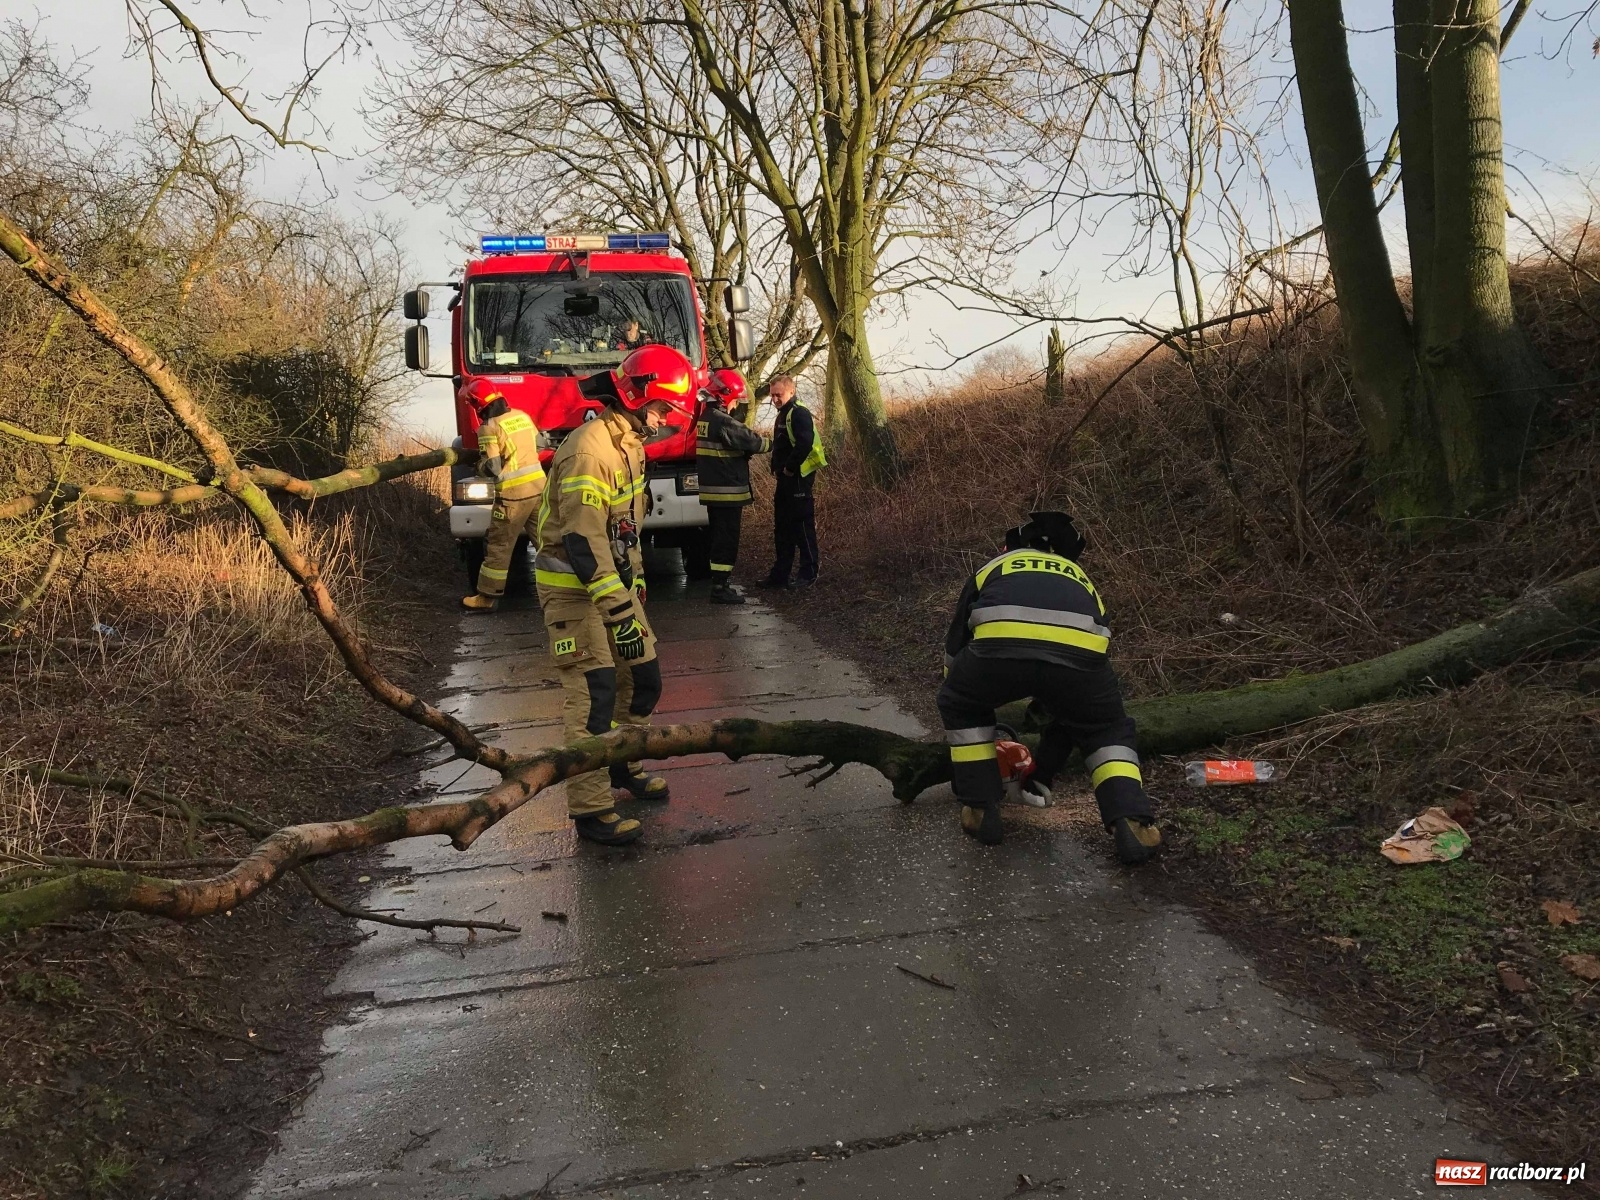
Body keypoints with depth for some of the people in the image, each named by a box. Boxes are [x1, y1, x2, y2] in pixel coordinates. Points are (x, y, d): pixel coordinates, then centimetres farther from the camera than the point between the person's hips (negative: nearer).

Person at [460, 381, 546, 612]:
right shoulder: (522, 415, 8)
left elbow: (492, 469, -15)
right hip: (538, 486, 6)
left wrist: (480, 462, 5)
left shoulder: (489, 428, -13)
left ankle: (488, 597, 9)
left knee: (499, 546, 3)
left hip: (513, 493, -6)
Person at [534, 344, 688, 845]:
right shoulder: (588, 450, -23)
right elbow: (582, 541, -28)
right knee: (593, 695, -9)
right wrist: (620, 611, -30)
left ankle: (621, 768, 33)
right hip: (574, 586, -9)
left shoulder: (631, 443, 9)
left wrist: (635, 583, 20)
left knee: (643, 679, 14)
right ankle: (590, 808, -2)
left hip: (615, 580, 9)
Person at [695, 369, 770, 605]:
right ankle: (720, 588, -4)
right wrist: (773, 443, 2)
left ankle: (720, 579, 27)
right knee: (727, 539, -5)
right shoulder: (723, 421, -19)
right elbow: (751, 441, -15)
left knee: (719, 536, 18)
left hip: (712, 489, 10)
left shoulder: (706, 417, 12)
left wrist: (753, 445, 3)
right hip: (727, 491, -10)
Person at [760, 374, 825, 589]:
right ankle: (780, 574, 18)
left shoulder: (799, 414, -12)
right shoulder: (782, 416, 18)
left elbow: (804, 444, -25)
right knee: (782, 527, 12)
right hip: (784, 479, 10)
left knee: (803, 525, -4)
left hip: (799, 478, -10)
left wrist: (789, 468, -18)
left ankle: (809, 574, 3)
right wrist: (776, 469, 11)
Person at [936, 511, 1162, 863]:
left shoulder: (993, 567, 41)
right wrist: (1045, 769, 59)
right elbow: (1074, 704, 48)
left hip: (1001, 644, -1)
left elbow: (955, 647, 45)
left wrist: (961, 708, 63)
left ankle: (981, 810, 27)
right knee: (1108, 730, 30)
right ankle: (1133, 825, 12)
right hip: (1079, 648, 1)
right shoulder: (1081, 581, 43)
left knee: (963, 708, 32)